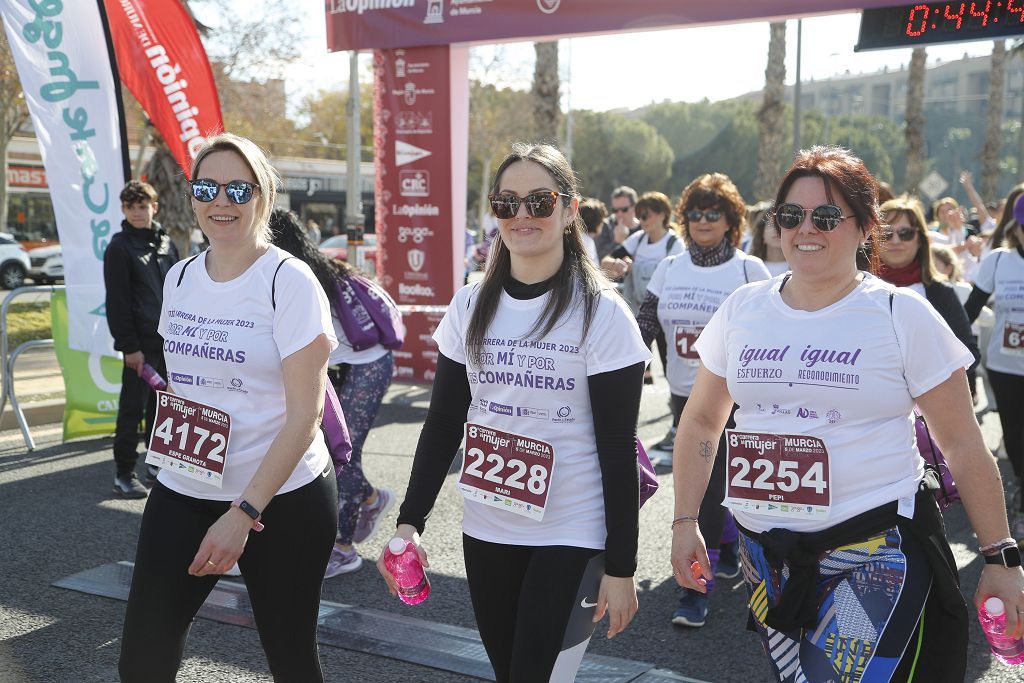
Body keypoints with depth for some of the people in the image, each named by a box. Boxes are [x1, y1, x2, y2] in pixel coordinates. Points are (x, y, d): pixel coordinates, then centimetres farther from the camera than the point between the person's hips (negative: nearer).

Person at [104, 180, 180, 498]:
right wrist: (129, 346, -13)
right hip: (140, 343, -6)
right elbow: (117, 302, -9)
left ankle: (158, 464, 23)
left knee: (161, 405, 12)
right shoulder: (119, 247, -4)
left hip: (168, 341, 6)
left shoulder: (167, 244, 13)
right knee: (133, 407, -3)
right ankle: (124, 473, 5)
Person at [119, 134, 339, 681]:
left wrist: (244, 514, -19)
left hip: (282, 498, -5)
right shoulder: (179, 278, 6)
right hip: (182, 492, 5)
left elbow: (305, 414, -15)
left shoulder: (289, 282, -12)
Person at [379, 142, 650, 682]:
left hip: (572, 538, -4)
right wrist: (410, 520, -2)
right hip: (486, 531, 4)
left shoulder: (601, 313, -10)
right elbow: (443, 424, 6)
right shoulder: (470, 307, 2)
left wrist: (621, 566, -10)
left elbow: (619, 449, -10)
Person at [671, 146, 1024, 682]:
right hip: (765, 552, 4)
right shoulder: (743, 309, 4)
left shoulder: (903, 315, -6)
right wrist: (685, 521, 7)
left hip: (878, 554, -4)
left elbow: (962, 445, -2)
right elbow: (700, 423, 12)